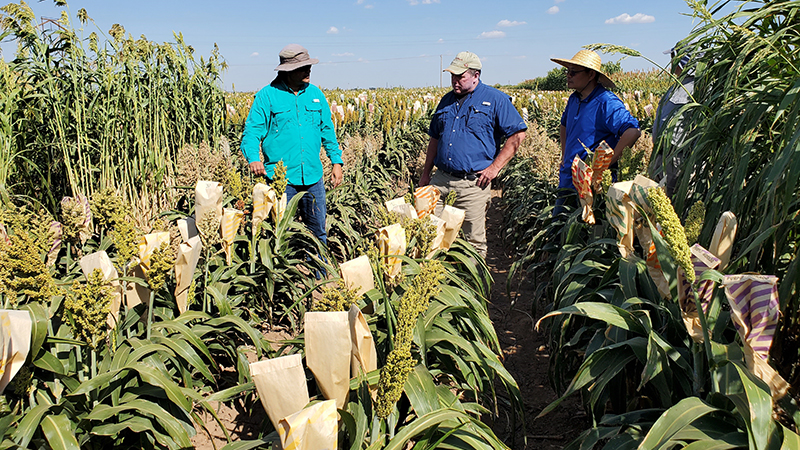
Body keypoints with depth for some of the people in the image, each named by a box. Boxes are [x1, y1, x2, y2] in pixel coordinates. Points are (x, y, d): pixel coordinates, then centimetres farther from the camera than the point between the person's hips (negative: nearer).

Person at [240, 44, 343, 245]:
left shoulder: (315, 94, 11)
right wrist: (253, 158, -24)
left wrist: (336, 161, 12)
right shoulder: (267, 96, -3)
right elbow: (251, 131, -5)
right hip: (280, 177, -4)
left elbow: (327, 130, 18)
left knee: (318, 231, 12)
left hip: (313, 176, 4)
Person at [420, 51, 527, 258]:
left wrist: (495, 167, -10)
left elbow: (517, 134, -3)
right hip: (440, 180, 5)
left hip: (472, 184, -5)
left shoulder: (495, 99, -1)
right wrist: (426, 174, 17)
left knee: (473, 242, 2)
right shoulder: (447, 100, 16)